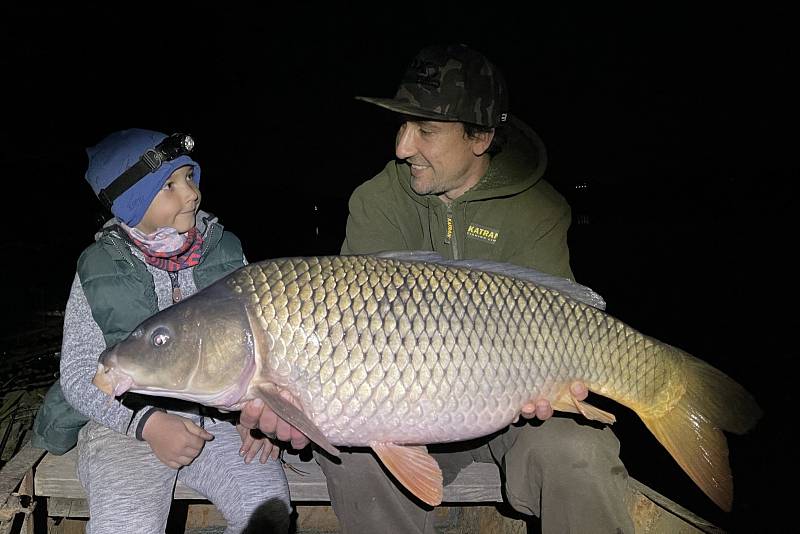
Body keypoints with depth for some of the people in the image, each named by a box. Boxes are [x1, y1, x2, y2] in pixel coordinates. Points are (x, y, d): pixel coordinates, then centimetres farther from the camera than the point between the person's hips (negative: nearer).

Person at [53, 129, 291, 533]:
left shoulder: (223, 250, 1)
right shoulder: (99, 270, -4)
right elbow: (78, 375, -4)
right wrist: (148, 423, -18)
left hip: (218, 414, 2)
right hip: (128, 420, -1)